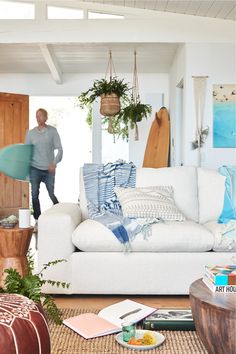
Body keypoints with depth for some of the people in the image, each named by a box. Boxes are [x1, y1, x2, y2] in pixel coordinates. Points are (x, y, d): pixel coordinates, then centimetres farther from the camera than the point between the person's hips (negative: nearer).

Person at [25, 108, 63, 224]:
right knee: (35, 194, 0)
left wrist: (54, 163, -17)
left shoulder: (52, 131, -1)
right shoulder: (30, 133, 4)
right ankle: (37, 220, 11)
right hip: (35, 168, 2)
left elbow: (59, 149, -4)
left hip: (49, 169, -1)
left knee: (52, 195, 5)